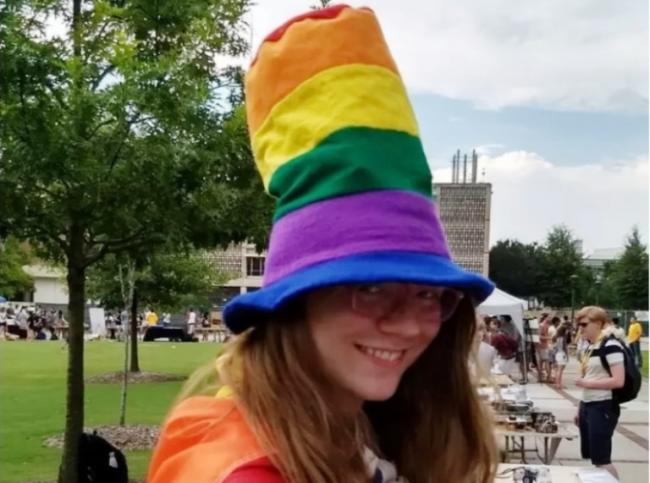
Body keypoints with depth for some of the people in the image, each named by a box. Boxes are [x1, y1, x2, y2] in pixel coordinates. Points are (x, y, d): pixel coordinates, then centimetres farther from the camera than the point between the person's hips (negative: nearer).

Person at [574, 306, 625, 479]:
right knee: (591, 457, 13)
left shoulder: (610, 345, -15)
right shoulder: (591, 347, 12)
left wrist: (586, 383, -17)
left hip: (603, 408, -9)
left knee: (601, 460, -6)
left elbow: (618, 381, -23)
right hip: (588, 406, 9)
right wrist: (581, 409, 18)